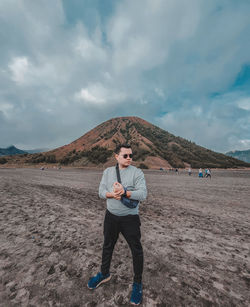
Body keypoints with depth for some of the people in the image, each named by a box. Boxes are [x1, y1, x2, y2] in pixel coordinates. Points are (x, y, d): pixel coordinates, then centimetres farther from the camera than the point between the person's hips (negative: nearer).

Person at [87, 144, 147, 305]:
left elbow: (143, 194, -21)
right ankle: (104, 274, 52)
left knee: (136, 250, 11)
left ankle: (138, 283, 40)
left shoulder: (137, 172, -13)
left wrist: (125, 192, -35)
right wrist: (111, 194, -24)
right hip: (111, 216, 4)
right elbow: (101, 191, -4)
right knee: (107, 246, 24)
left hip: (130, 218, -3)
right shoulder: (108, 171, 0)